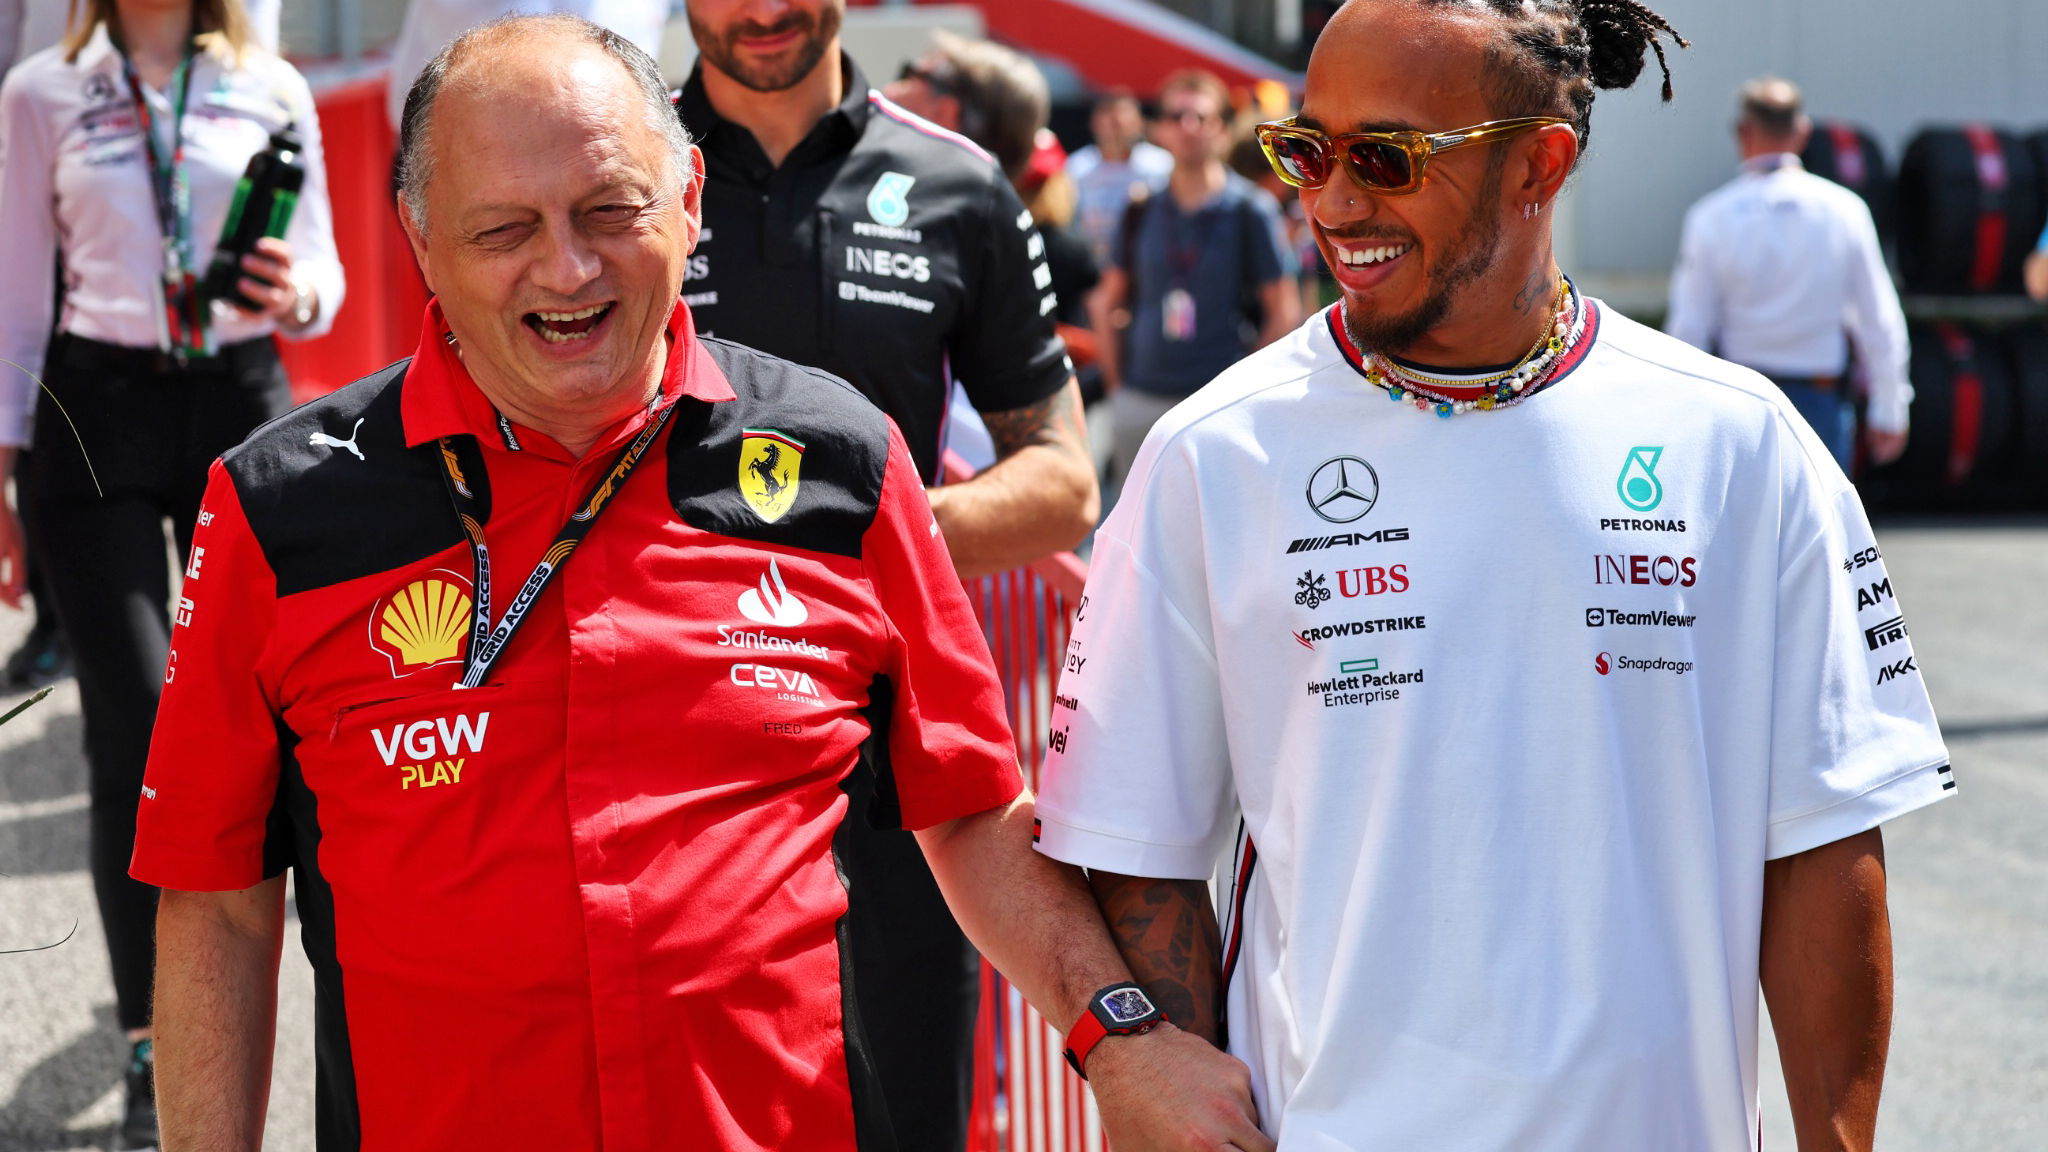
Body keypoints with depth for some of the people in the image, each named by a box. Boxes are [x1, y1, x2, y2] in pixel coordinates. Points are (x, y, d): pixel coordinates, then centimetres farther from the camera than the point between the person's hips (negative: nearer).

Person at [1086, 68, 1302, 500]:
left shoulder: (1251, 212, -2)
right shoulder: (1143, 211, 9)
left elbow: (1285, 312, -2)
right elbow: (1105, 303, 16)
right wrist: (1116, 379, 8)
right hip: (1140, 402, 4)